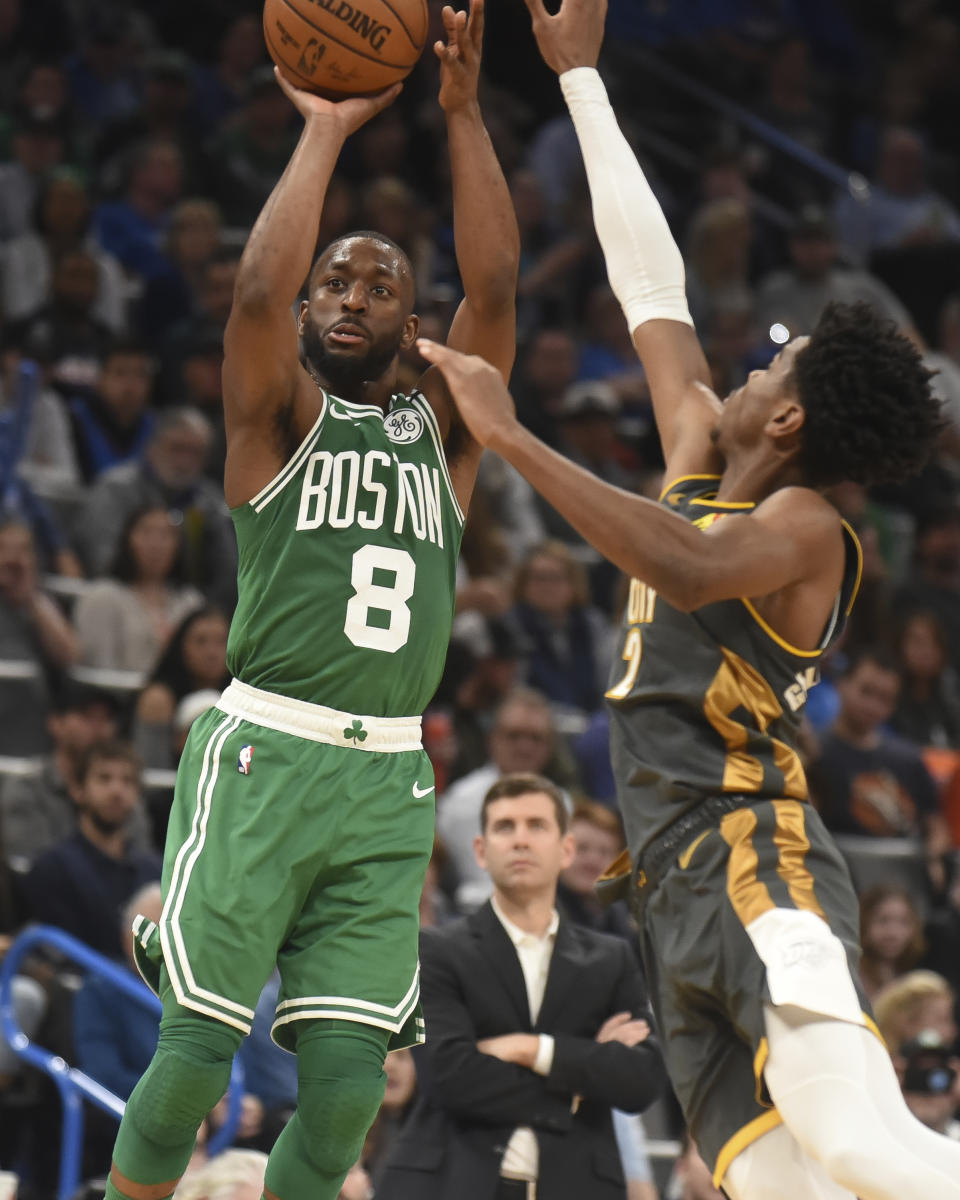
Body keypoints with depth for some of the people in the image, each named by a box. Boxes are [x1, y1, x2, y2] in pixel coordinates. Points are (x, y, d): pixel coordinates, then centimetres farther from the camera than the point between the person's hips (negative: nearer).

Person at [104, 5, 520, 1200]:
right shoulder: (281, 417, 6)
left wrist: (464, 115, -5)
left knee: (346, 1083, -4)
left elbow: (494, 291, 0)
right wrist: (326, 132, -7)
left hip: (387, 782, 3)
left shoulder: (439, 427, 14)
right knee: (197, 1051, -7)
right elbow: (258, 289, -13)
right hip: (263, 754, -3)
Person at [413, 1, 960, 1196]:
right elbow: (651, 287, 27)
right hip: (674, 888, 8)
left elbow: (689, 569, -26)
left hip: (755, 867, -8)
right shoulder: (700, 460, 20)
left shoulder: (806, 524, -4)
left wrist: (510, 437, -25)